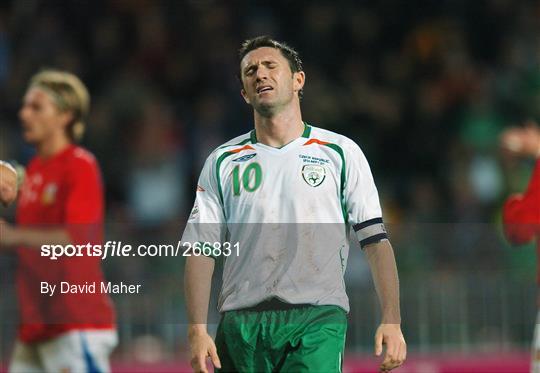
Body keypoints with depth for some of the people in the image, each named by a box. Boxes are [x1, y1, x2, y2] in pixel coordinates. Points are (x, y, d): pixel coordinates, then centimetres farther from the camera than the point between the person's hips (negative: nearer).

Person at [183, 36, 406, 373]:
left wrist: (391, 322, -6)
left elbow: (375, 238, 5)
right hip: (241, 323, 3)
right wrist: (197, 331, -4)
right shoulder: (223, 162, 14)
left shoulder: (340, 152, 9)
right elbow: (201, 251, 9)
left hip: (318, 319, -3)